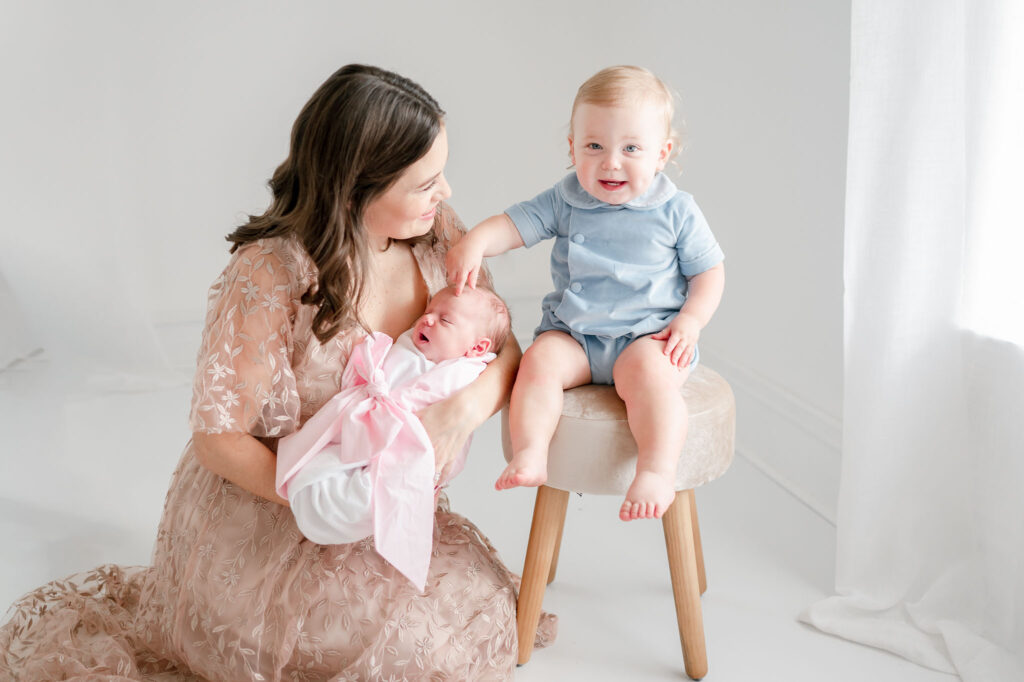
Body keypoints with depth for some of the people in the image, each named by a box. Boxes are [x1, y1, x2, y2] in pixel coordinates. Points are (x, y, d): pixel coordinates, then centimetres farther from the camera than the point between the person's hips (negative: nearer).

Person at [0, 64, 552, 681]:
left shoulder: (438, 234, -8)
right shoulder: (270, 274, -25)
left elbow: (506, 352, -4)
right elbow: (218, 438, -17)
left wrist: (464, 410, -26)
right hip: (263, 509, -6)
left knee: (487, 603, -6)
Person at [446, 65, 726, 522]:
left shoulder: (675, 211, 0)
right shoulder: (565, 202, 4)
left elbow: (708, 271, 6)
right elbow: (514, 224, -2)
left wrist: (690, 321, -10)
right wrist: (474, 243, -23)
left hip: (647, 335, -3)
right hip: (573, 334, 3)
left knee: (648, 372, -33)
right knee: (539, 360, -23)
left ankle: (658, 472, -34)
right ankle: (530, 457, -24)